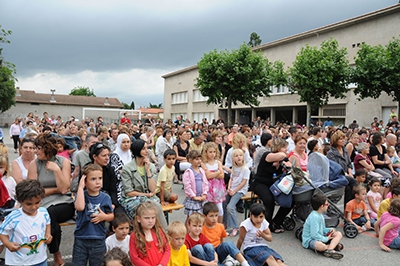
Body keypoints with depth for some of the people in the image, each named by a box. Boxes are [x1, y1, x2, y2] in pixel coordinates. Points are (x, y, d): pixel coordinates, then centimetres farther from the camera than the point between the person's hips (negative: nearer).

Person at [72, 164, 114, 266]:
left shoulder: (105, 197, -5)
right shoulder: (81, 194, -7)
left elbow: (111, 216, 5)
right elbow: (79, 207, -29)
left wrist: (104, 217, -16)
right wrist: (80, 187, -26)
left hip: (98, 240, 1)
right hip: (81, 239, -1)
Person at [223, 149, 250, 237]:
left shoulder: (245, 169, -10)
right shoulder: (234, 168, 11)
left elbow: (243, 182, -13)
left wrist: (234, 191, -14)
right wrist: (229, 188, -4)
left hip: (240, 190, -7)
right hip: (232, 190, 7)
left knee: (230, 207, -21)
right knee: (223, 204, -2)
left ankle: (235, 228, -10)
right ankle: (225, 223, 16)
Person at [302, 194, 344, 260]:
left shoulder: (320, 215, 10)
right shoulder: (314, 217, -22)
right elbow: (314, 234, -26)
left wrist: (330, 230, 1)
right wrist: (326, 239, -16)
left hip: (319, 237, 11)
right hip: (310, 240, -11)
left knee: (338, 234, 1)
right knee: (321, 246, -43)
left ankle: (329, 249, -23)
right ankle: (334, 245, -11)